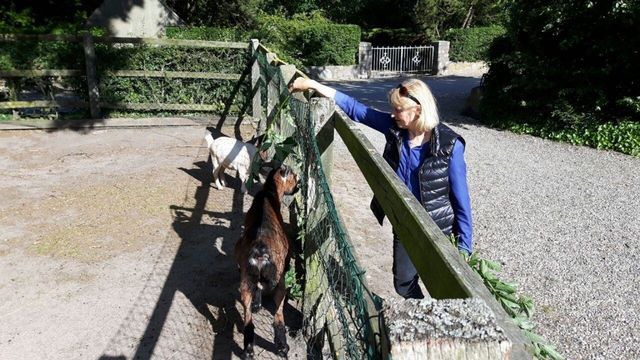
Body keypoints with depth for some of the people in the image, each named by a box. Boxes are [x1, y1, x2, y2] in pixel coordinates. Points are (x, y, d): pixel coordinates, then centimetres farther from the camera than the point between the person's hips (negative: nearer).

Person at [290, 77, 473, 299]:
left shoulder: (449, 145, -21)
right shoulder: (394, 128, -10)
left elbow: (460, 197, -15)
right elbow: (354, 108, -7)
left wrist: (464, 247, -12)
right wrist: (312, 84, -8)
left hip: (439, 229, -4)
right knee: (403, 283, 18)